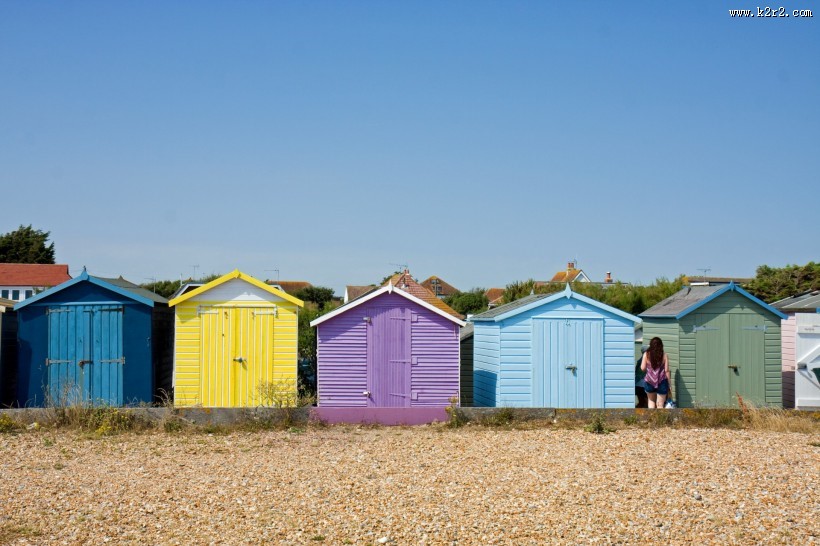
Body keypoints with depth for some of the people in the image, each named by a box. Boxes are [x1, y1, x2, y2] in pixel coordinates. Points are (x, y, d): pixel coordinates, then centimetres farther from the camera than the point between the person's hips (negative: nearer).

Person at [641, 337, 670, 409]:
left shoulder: (646, 354, -4)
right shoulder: (664, 355, -5)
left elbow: (642, 368, -3)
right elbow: (666, 370, -5)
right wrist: (669, 384, 3)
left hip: (649, 381, 1)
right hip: (662, 382, -1)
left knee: (651, 400, 25)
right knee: (660, 404, 6)